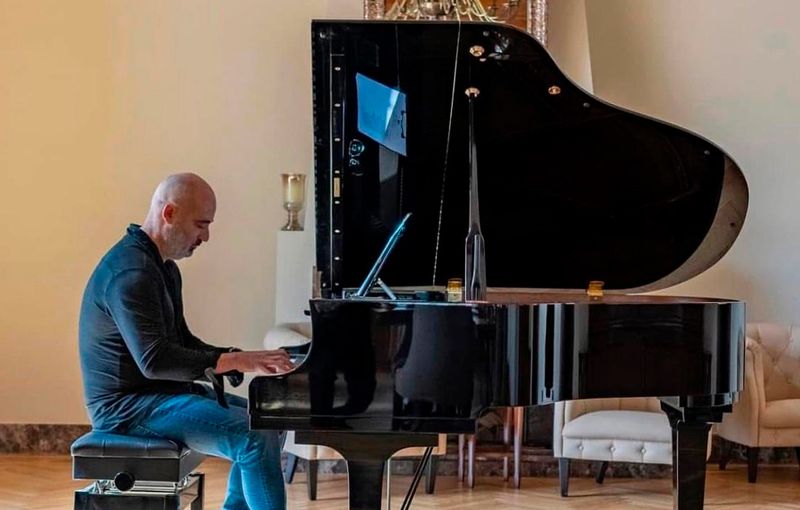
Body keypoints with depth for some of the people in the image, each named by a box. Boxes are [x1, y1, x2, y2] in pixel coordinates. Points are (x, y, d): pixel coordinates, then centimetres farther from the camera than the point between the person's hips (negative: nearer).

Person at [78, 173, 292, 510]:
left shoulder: (163, 267, 14)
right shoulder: (131, 272, -22)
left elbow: (182, 341, 18)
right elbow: (154, 360, -30)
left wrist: (240, 358, 2)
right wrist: (235, 361, -29)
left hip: (161, 392, 11)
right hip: (129, 406, -11)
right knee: (256, 439, -21)